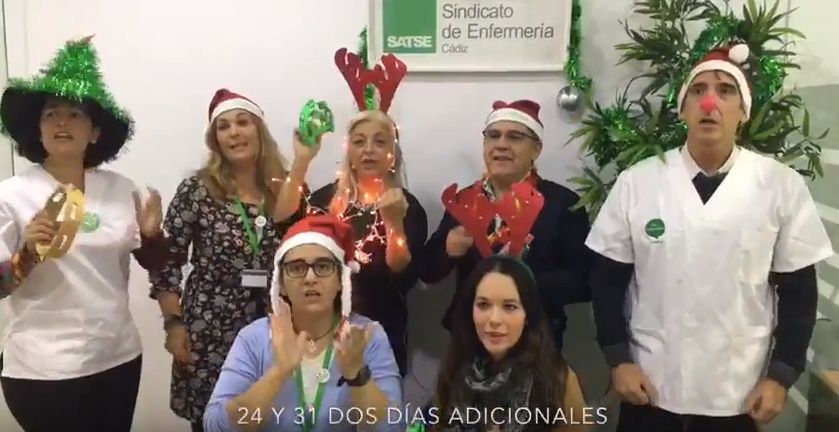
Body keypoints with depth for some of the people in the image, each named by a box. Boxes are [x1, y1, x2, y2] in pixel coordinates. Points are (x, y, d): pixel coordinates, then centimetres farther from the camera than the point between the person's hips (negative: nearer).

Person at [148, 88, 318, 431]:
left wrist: (302, 161, -23)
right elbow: (166, 260, -2)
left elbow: (284, 220, -18)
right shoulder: (197, 189, -3)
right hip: (209, 331, -2)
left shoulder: (283, 188, 5)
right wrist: (173, 323, -7)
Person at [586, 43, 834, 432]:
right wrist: (618, 360, -5)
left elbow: (798, 288, 1)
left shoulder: (782, 186, -5)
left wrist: (781, 374, -3)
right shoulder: (636, 182, -6)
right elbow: (608, 277, -1)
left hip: (738, 393, 1)